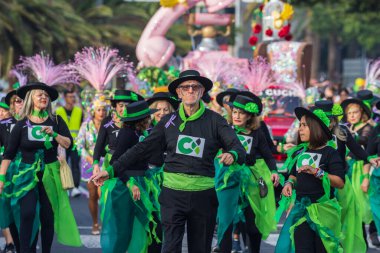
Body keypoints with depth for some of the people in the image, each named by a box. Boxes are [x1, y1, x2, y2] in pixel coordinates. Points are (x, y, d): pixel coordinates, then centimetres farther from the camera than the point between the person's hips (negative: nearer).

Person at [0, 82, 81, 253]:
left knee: (48, 216, 4)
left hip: (49, 174, 2)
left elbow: (68, 144, -5)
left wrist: (53, 134, -21)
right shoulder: (22, 124, -3)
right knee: (28, 213, -17)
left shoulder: (56, 121, 2)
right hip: (26, 174, -2)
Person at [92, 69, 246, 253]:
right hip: (173, 193, 0)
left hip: (203, 195, 0)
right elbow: (142, 149, 9)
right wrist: (112, 170, 4)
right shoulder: (169, 121, 8)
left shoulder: (214, 121, 2)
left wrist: (232, 155, -32)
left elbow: (238, 148, -7)